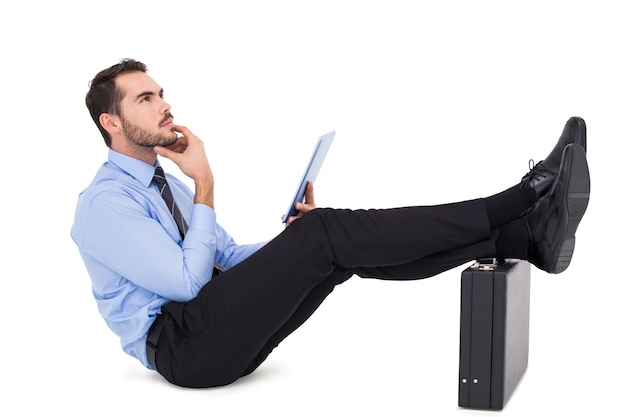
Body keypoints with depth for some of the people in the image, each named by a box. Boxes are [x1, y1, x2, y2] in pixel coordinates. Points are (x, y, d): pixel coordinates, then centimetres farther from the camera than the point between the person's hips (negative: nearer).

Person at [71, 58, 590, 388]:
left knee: (342, 246, -13)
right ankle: (522, 199, -24)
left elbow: (228, 258, 20)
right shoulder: (104, 203, -10)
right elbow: (186, 281, -18)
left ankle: (530, 235, -22)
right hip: (178, 345, -8)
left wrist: (295, 244, 2)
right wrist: (204, 186, -13)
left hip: (224, 331, 9)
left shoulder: (170, 185, 20)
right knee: (325, 233, -23)